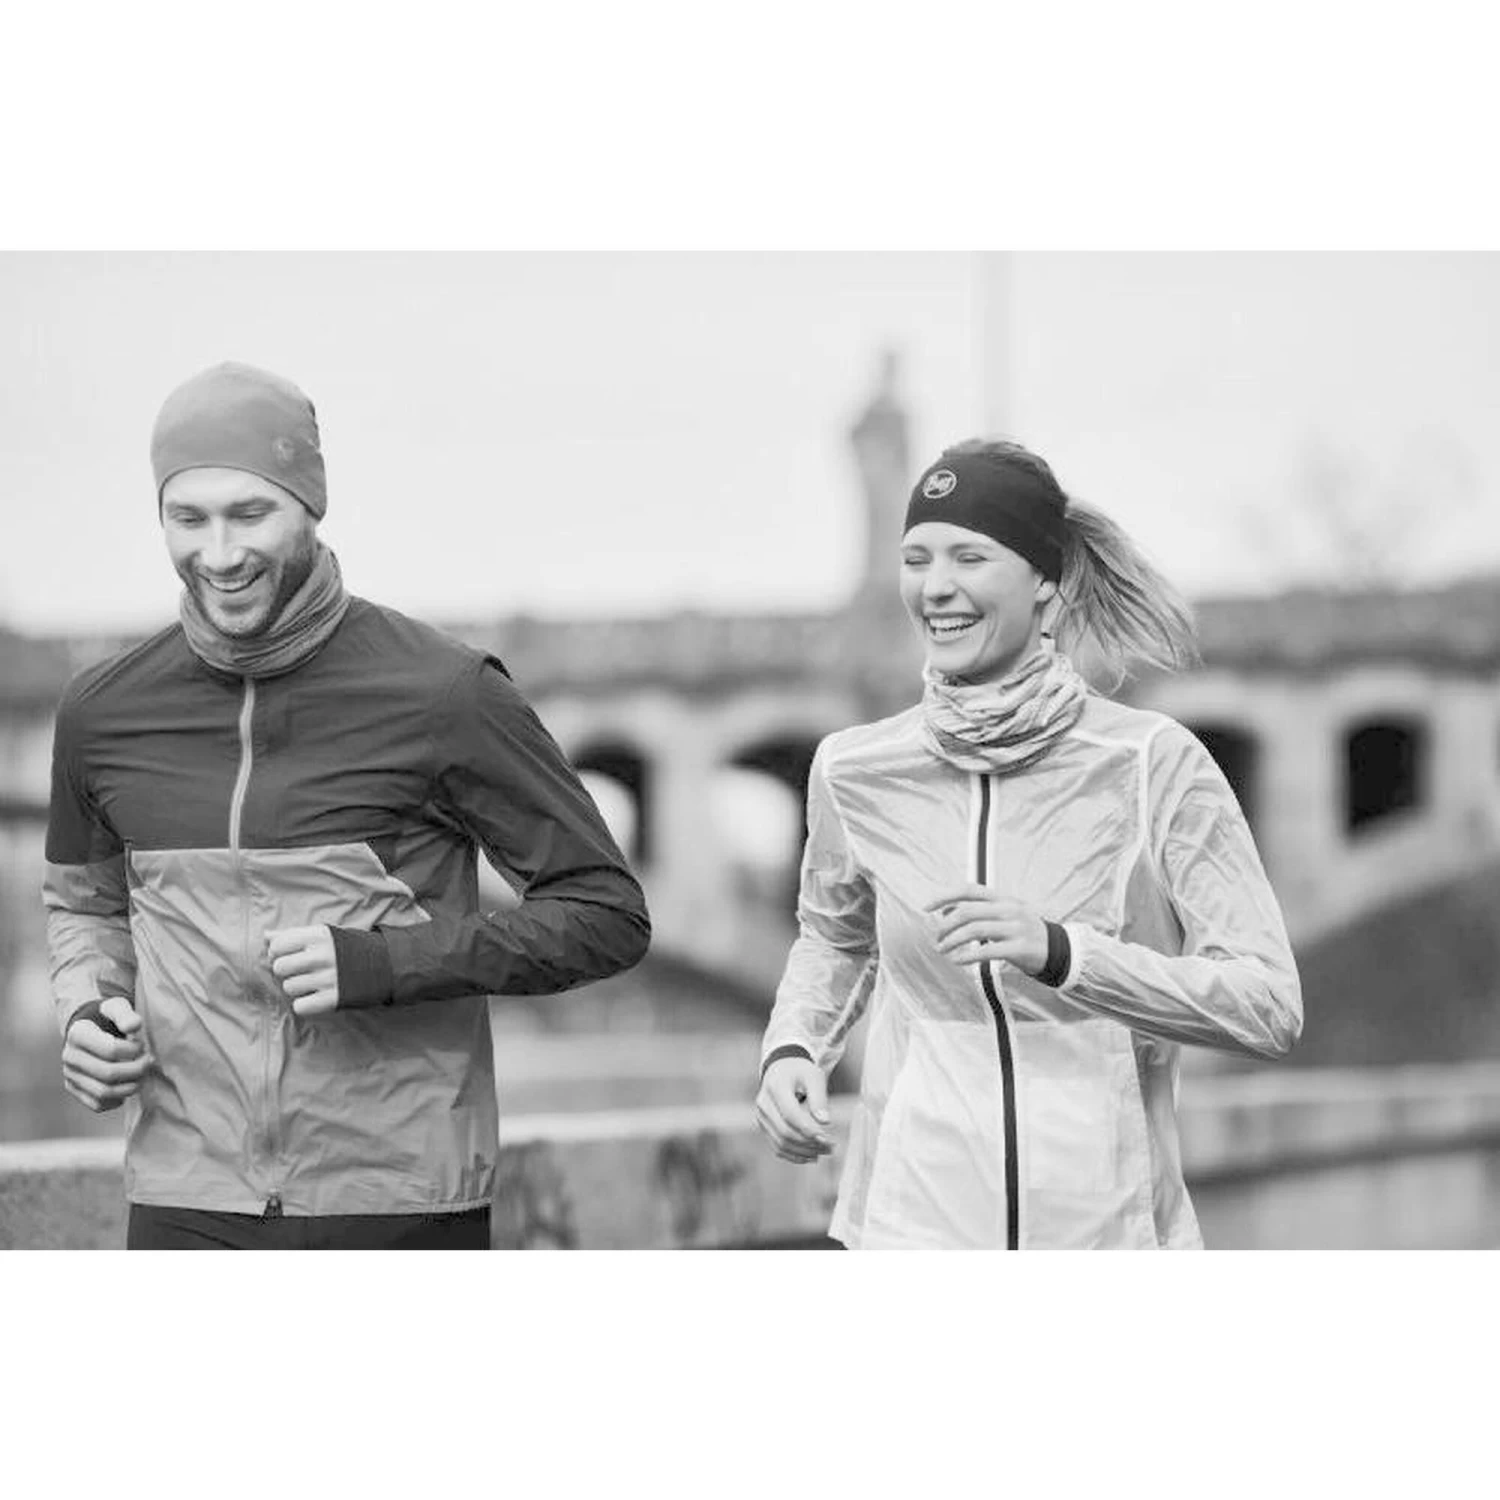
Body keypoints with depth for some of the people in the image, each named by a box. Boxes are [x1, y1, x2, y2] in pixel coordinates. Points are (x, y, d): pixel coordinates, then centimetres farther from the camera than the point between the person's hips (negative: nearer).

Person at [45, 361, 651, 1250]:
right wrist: (85, 1013, 1)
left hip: (402, 1211, -2)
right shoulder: (104, 713, 6)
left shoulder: (443, 697, -6)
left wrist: (384, 961, -16)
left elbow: (609, 915, -4)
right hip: (190, 1210, 2)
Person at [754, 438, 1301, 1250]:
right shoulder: (855, 772, 3)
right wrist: (792, 1049, 5)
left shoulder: (1152, 763, -7)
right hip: (916, 1228, 1)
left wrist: (1059, 951, -22)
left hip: (1110, 1227, -1)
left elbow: (1269, 1005, -11)